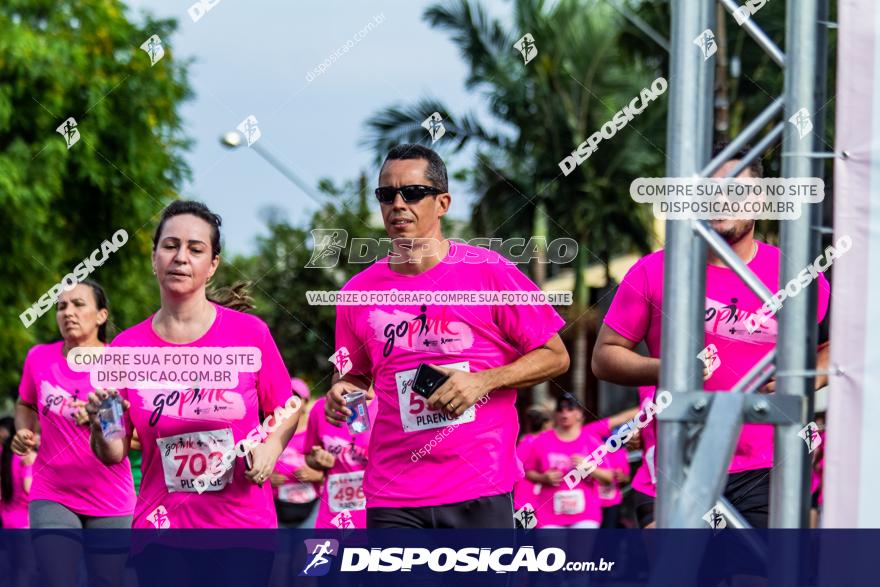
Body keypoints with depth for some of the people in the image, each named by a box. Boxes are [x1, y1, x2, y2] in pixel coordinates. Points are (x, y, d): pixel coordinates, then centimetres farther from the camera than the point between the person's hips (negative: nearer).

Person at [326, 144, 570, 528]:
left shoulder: (489, 272, -1)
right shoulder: (359, 292, 7)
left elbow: (555, 356, 2)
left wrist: (484, 381, -12)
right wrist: (341, 396, -2)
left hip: (480, 489, -2)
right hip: (392, 495, 2)